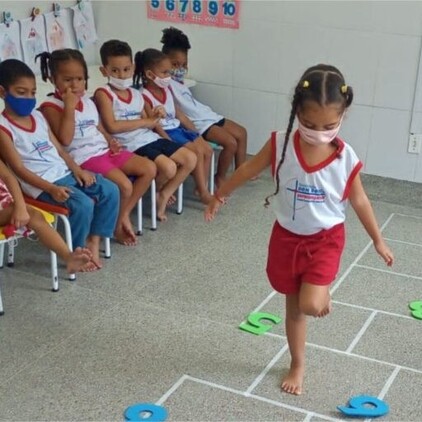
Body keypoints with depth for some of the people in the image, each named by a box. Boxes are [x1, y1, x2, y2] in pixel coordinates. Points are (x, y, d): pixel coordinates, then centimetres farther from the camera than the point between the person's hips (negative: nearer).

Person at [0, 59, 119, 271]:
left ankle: (93, 240, 4)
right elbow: (19, 169, -13)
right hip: (42, 183, -8)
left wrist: (77, 170, -1)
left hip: (65, 173, 8)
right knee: (83, 204, -28)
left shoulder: (38, 116, 13)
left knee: (110, 191, -5)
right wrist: (51, 188, -23)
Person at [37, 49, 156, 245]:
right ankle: (119, 225, 3)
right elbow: (65, 139, -19)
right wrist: (69, 107, -22)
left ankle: (124, 215, 5)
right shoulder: (51, 107, -7)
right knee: (124, 185, -26)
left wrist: (110, 141, 5)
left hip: (104, 150, 9)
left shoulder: (88, 101, 17)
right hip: (84, 158, -8)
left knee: (149, 168, -1)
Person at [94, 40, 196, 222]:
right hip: (132, 145, -8)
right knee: (168, 167, -26)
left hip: (151, 138, 8)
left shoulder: (136, 94, 15)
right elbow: (112, 127, -18)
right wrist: (146, 121, -13)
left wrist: (154, 118, -7)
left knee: (190, 159, 0)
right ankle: (158, 192, 10)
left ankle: (163, 196, 10)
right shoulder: (104, 94, -6)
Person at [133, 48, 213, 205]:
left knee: (208, 150, -2)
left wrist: (196, 133, 12)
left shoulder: (167, 90, 10)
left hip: (178, 129, 9)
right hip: (166, 134, -9)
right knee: (197, 152, -20)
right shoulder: (144, 97, -16)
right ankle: (203, 193, -14)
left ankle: (202, 187, 4)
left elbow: (179, 115, 15)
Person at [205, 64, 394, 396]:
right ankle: (298, 365, 36)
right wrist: (220, 195, 12)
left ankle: (323, 293, 19)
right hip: (287, 237, 2)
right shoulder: (280, 144, -17)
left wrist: (378, 241, 8)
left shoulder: (346, 158, -17)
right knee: (293, 306, 15)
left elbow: (359, 200, -2)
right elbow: (249, 170, 0)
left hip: (325, 239, -1)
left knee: (310, 305, -18)